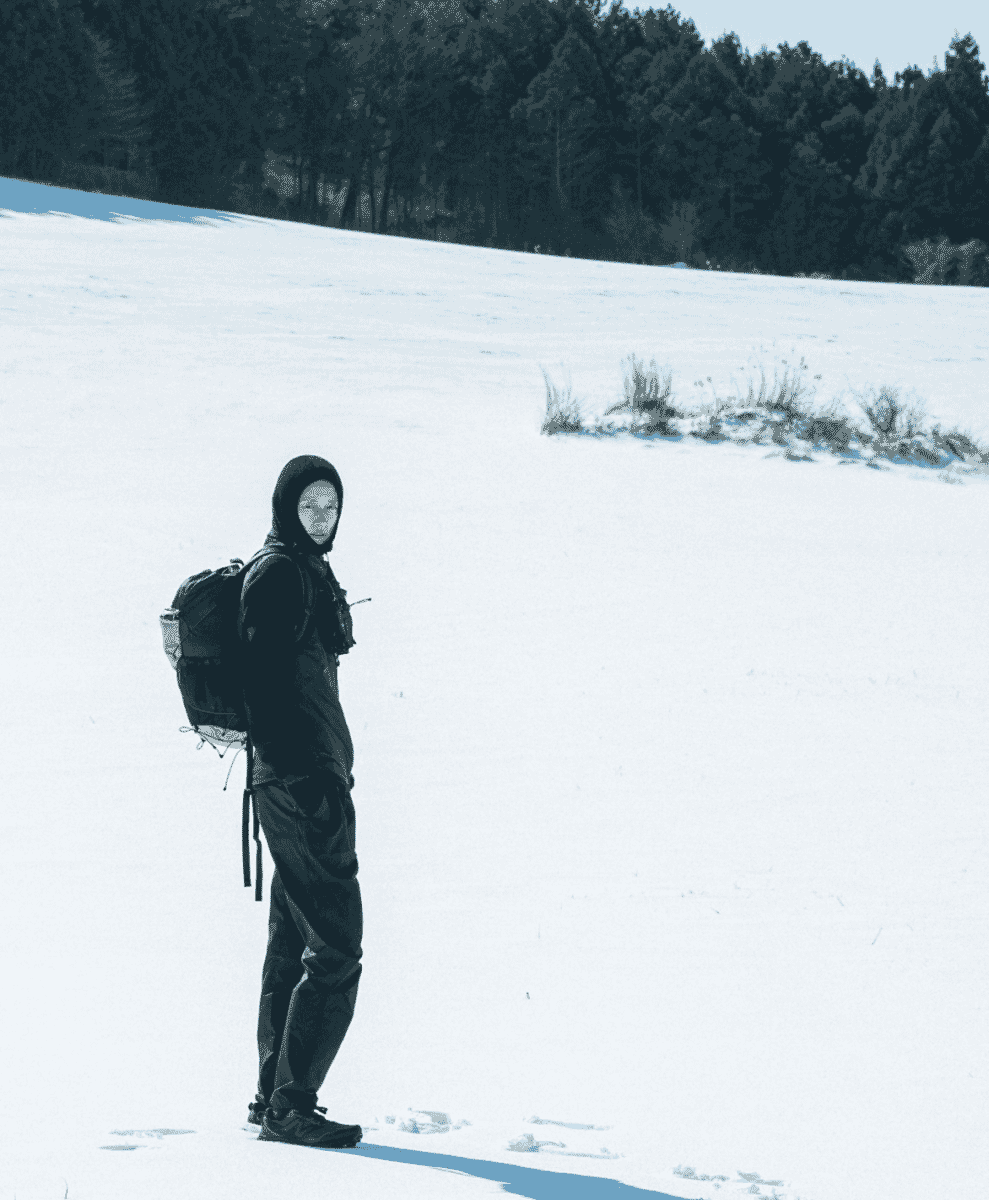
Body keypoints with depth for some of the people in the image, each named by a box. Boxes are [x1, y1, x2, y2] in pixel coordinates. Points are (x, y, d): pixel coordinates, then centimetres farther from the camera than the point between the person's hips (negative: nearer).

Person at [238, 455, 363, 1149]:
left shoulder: (309, 569, 18)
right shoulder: (279, 573, -13)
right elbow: (266, 685, -20)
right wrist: (300, 776, -24)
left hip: (308, 776, 11)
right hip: (302, 780, -11)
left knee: (294, 943, 15)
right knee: (336, 949, -10)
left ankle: (276, 1096, 22)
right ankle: (291, 1106, -7)